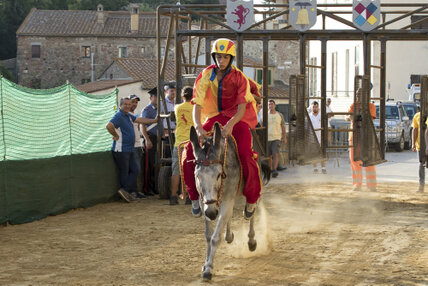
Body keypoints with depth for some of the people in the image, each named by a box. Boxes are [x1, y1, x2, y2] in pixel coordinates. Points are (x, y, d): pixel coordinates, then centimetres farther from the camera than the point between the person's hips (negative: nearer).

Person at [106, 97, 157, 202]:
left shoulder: (128, 116, 15)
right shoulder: (118, 116, -15)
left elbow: (140, 120, 23)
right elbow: (109, 126, -29)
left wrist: (154, 120, 24)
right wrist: (116, 136, -16)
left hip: (130, 149, 9)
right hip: (121, 149, -9)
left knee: (135, 169, 6)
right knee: (124, 172, -2)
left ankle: (126, 191, 9)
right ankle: (125, 190, 5)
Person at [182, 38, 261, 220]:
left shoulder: (239, 78, -12)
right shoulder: (205, 76, -7)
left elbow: (242, 108, -20)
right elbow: (197, 104, -13)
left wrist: (230, 124, -39)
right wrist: (198, 127, -31)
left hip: (238, 119, -3)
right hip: (215, 117, 3)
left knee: (245, 154, -24)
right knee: (190, 150, -15)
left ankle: (251, 200, -4)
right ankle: (195, 197, 0)